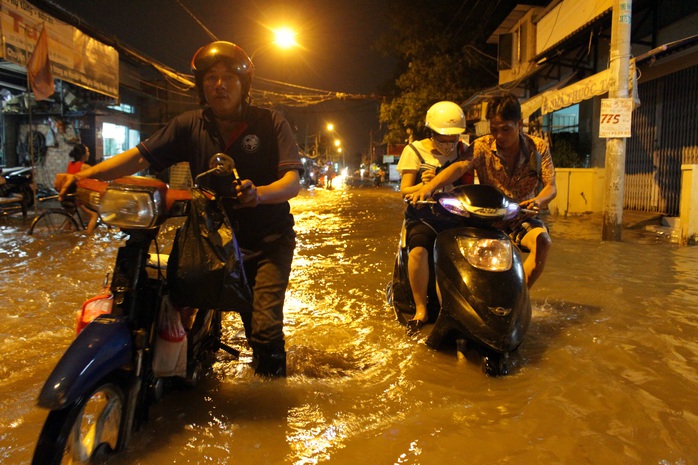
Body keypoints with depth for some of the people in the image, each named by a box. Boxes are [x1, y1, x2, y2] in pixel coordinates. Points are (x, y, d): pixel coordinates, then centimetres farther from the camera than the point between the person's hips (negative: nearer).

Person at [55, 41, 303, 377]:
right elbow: (140, 156, -4)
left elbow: (293, 181, -17)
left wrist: (259, 193, -38)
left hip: (269, 238, -3)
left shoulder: (270, 122, -6)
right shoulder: (189, 125, 3)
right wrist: (84, 175, -19)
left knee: (265, 327, -14)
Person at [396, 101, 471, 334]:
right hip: (423, 217, -3)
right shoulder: (414, 150, 1)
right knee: (419, 251, -32)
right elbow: (404, 190, -4)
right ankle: (421, 309, -15)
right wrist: (424, 185, -26)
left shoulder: (464, 151, 10)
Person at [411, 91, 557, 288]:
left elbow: (551, 186, -8)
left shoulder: (539, 147, -2)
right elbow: (459, 167, -26)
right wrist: (429, 187, -46)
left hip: (522, 218, 1)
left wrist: (538, 200, -34)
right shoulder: (482, 146, -7)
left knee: (542, 240, -30)